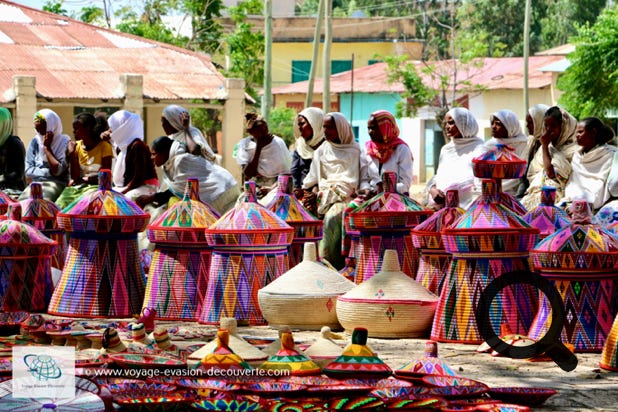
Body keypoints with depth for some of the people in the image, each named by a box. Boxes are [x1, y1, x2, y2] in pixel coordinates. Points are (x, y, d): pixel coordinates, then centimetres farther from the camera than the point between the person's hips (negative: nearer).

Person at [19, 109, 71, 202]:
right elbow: (28, 170, 7)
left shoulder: (64, 142, 1)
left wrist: (47, 147, -3)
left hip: (55, 183, -3)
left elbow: (57, 170, -9)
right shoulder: (35, 142, 12)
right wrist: (48, 172, -5)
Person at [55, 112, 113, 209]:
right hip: (78, 187, 4)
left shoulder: (104, 146, -2)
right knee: (60, 205, -26)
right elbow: (74, 177, 3)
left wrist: (84, 179, -2)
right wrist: (72, 154, -5)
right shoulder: (76, 146, 10)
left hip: (96, 186, -4)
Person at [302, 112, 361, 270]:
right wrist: (314, 193, -12)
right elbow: (314, 180, 12)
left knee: (332, 217, -34)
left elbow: (349, 183, -6)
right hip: (323, 198, 4)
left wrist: (321, 195, -14)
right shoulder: (321, 151, 16)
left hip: (344, 197, -4)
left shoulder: (354, 151, 2)